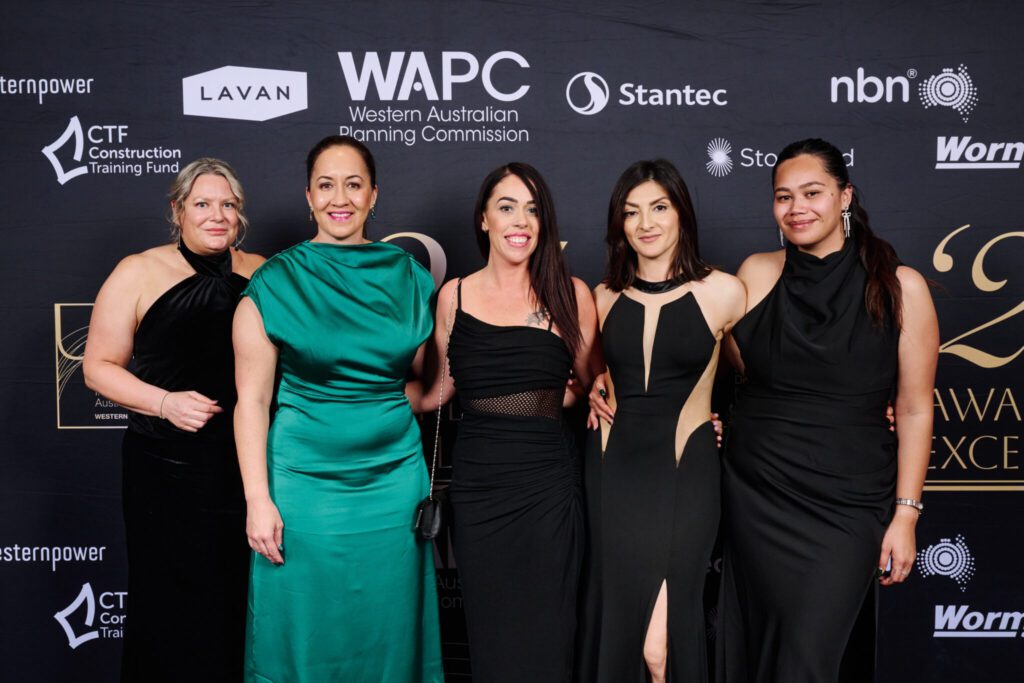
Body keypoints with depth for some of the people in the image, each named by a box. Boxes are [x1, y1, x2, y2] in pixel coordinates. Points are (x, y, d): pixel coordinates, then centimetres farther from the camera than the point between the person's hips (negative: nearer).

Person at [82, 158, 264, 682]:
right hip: (167, 470, -2)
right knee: (173, 605, 6)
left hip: (247, 467, 3)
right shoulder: (139, 273, -1)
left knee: (241, 605, 9)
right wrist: (166, 403, -15)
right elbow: (98, 366, -1)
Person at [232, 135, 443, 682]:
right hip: (305, 482, -2)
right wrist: (258, 501, -10)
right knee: (307, 637, 10)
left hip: (394, 478, 3)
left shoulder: (407, 277, 3)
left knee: (387, 634, 14)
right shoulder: (276, 282, -5)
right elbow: (252, 400, -5)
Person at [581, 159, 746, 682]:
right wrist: (595, 389, 7)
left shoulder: (722, 292, -5)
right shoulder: (605, 296, 6)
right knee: (618, 620, 11)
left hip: (684, 470, -3)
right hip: (613, 468, 4)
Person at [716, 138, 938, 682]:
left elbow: (914, 411, -2)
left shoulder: (900, 287, -6)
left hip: (847, 504, -2)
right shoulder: (757, 274, 0)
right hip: (754, 494, 2)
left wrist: (905, 514, -3)